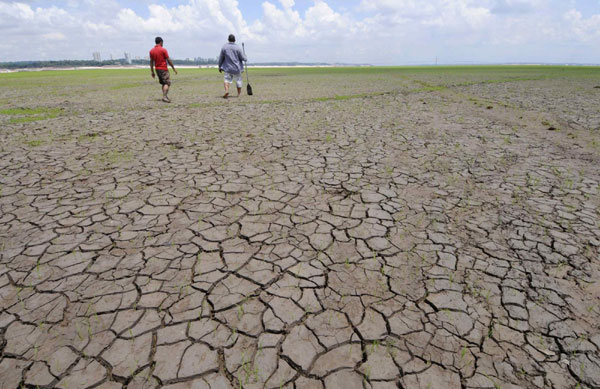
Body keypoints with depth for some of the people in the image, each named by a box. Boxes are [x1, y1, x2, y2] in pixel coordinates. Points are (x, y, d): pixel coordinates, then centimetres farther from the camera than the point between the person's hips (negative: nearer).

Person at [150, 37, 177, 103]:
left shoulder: (151, 51, 8)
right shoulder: (163, 50, -9)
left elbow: (151, 62, 9)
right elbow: (168, 60, -9)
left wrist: (152, 71, 13)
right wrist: (174, 68, -2)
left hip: (157, 69, 7)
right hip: (164, 69, -7)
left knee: (163, 83, 17)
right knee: (167, 83, -9)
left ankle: (165, 96, 17)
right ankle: (164, 97, -23)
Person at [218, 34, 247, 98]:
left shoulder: (224, 47, -2)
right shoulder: (238, 48, -7)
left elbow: (221, 58, 2)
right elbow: (243, 58, -6)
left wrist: (220, 67, 13)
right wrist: (246, 58, 18)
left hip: (227, 67, 1)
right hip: (237, 68, 0)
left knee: (227, 79, 4)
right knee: (238, 80, 15)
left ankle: (226, 90, -24)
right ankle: (239, 94, 25)